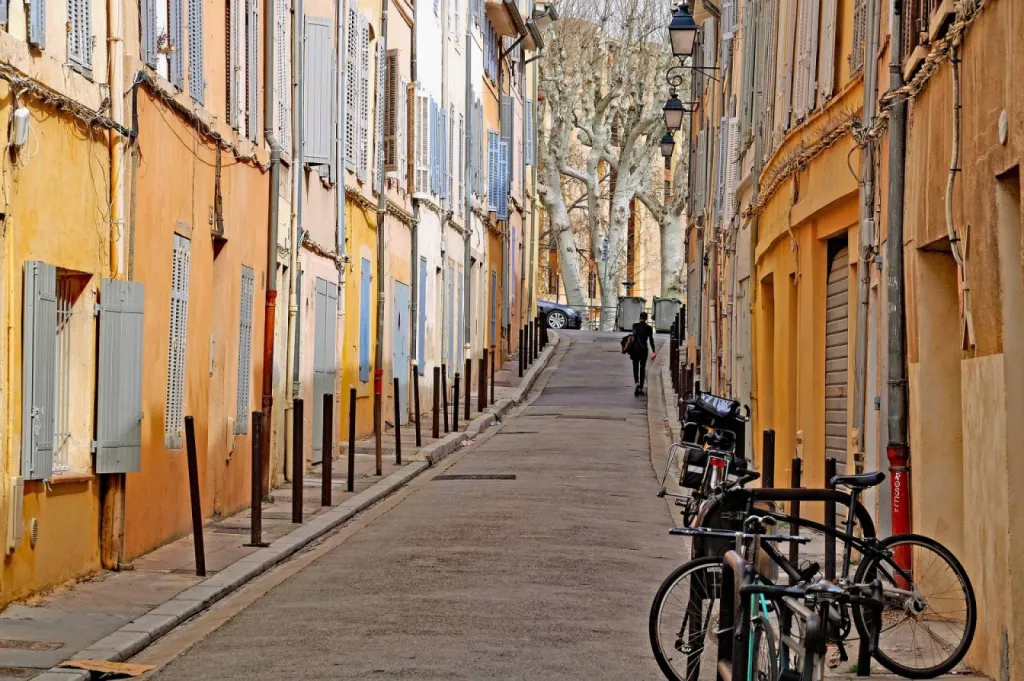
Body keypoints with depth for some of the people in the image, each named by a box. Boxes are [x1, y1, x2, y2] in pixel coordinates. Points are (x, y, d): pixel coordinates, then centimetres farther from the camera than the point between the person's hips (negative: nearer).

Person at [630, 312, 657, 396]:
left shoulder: (635, 326, -3)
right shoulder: (648, 328, -1)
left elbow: (635, 335, -18)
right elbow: (651, 340, -2)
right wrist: (653, 351, 2)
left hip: (635, 348, 0)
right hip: (644, 349, 1)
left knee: (635, 367, 10)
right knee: (642, 368, 10)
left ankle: (637, 383, -17)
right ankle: (641, 388, 9)